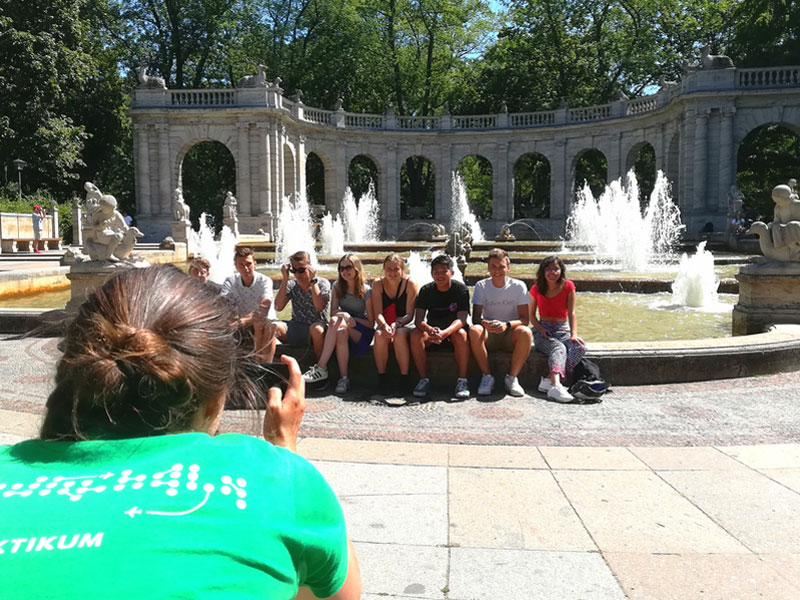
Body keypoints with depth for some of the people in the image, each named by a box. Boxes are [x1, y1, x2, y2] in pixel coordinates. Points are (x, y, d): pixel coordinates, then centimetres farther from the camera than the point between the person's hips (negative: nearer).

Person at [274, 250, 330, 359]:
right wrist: (284, 280, -10)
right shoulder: (291, 285, 7)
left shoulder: (323, 283, -3)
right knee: (273, 327, -26)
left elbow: (320, 307, -21)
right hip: (296, 327, 3)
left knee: (316, 328, -39)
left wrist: (313, 280, -19)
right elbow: (278, 307, -8)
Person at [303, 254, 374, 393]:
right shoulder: (337, 287, 6)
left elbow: (371, 323, -4)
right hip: (344, 327, 3)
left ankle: (321, 368, -33)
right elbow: (333, 312, -4)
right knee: (341, 332, -35)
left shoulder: (366, 291, -6)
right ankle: (343, 378, -40)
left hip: (363, 332, -3)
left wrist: (351, 318, -17)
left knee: (337, 321, -33)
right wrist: (344, 314, -26)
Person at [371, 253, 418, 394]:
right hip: (384, 325, 2)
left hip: (404, 325, -2)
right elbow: (377, 313, -8)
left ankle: (404, 377, -26)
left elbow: (409, 315, -10)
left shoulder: (410, 283, -8)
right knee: (380, 335, -32)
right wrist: (385, 326, -29)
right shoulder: (378, 284, -2)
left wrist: (396, 324, -30)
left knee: (400, 335, -35)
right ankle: (381, 376, -20)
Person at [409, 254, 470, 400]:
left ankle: (462, 381, -28)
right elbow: (418, 319, -14)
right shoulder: (426, 290, -5)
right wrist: (429, 330, -39)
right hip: (432, 330, 2)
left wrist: (445, 332, -42)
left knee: (461, 334, -35)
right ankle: (424, 380, -23)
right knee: (415, 334, -28)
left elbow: (461, 319, -21)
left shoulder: (461, 289, -11)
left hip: (453, 331, -2)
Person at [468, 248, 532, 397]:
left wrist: (507, 325, -30)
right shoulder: (481, 286, 0)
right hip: (489, 335, 1)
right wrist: (485, 323, -32)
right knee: (474, 331, -32)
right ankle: (487, 377, -19)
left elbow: (524, 319, -8)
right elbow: (475, 318, -7)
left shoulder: (518, 286, -3)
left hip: (511, 335, 0)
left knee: (526, 332, -34)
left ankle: (511, 377, -18)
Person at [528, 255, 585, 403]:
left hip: (563, 330, 2)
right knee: (558, 348, -35)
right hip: (542, 330, -2)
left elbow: (571, 313, -3)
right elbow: (531, 315, 7)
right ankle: (556, 386, -56)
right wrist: (540, 329, -12)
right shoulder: (536, 289, 1)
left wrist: (574, 334, -17)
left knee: (580, 347, -31)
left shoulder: (568, 286, 1)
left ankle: (549, 381, -40)